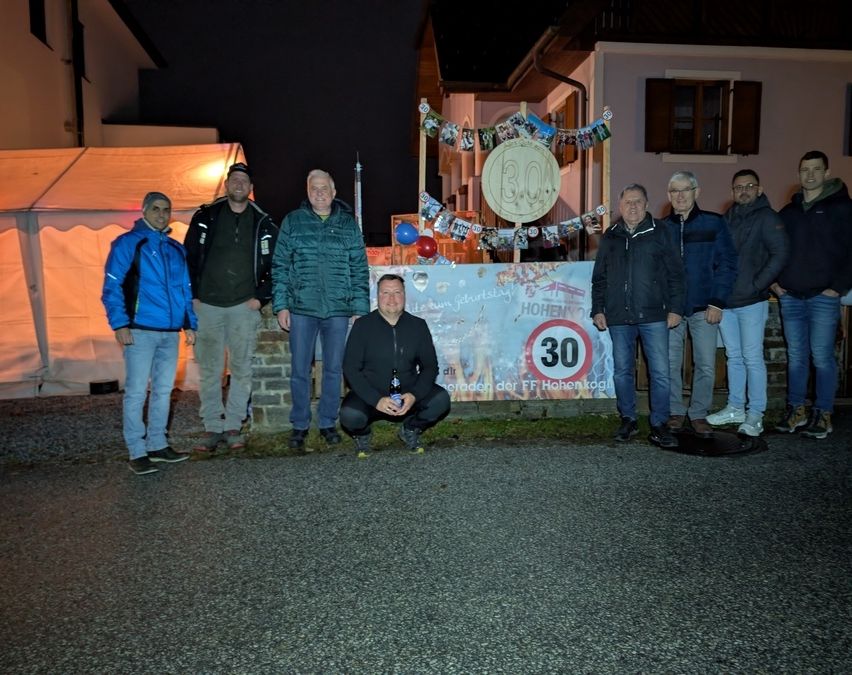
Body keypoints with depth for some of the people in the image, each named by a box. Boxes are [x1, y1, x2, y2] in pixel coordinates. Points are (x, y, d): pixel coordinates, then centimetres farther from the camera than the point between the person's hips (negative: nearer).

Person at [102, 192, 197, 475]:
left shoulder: (176, 248, 17)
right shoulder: (127, 243, 0)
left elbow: (185, 290, 19)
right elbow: (112, 287, -6)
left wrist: (190, 324, 13)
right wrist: (119, 323, -15)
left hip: (170, 332, 6)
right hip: (140, 331, -5)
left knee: (163, 390, 11)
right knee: (136, 392, -3)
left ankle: (157, 445, 22)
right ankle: (137, 452, 5)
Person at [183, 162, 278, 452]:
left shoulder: (263, 223, 6)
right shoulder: (205, 217, 6)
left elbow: (276, 265, 8)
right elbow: (189, 257, 8)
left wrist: (261, 297, -1)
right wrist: (192, 296, 1)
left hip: (244, 307, 0)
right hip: (207, 306, 0)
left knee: (241, 369, 2)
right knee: (209, 369, 3)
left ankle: (233, 426, 13)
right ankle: (212, 427, 12)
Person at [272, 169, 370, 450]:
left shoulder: (348, 225, 7)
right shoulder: (293, 221, 5)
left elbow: (359, 270, 6)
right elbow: (280, 266, 3)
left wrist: (360, 309, 0)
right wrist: (281, 305, -4)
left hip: (338, 310, 1)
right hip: (302, 308, -1)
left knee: (334, 369, 9)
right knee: (300, 370, 5)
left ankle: (328, 422, 24)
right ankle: (299, 425, 20)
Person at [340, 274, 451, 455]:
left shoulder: (418, 325, 4)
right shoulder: (363, 325, -3)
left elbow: (430, 366, 4)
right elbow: (350, 368, -8)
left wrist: (414, 395, -15)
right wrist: (376, 400, -21)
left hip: (408, 396, 2)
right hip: (370, 397, -2)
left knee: (441, 399, -23)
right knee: (349, 415, -33)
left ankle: (411, 429, 9)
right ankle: (362, 433, 7)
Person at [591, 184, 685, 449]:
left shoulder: (659, 232, 4)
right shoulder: (610, 237, 12)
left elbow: (675, 273, 2)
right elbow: (599, 278, 15)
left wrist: (675, 308, -4)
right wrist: (598, 310, 8)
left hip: (654, 316, -2)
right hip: (619, 318, 3)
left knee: (660, 372, -2)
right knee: (622, 371, 8)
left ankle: (659, 425, 9)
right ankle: (628, 420, 22)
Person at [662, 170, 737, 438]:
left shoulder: (713, 223, 1)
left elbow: (727, 264, -1)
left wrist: (717, 303, -8)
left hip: (703, 307, -2)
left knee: (706, 365, 0)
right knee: (670, 364, 5)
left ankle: (698, 414, 15)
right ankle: (676, 412, 20)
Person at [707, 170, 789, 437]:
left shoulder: (767, 217, -4)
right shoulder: (727, 219, 13)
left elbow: (780, 253, -12)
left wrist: (757, 284, -14)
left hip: (751, 301, -6)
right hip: (725, 300, 6)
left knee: (752, 358, -4)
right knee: (734, 356, 12)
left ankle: (755, 414, 5)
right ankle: (735, 408, 22)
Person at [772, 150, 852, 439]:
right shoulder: (788, 212, 14)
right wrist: (773, 281, 9)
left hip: (824, 297, -4)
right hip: (790, 297, 4)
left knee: (822, 357, -3)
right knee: (795, 356, 9)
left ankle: (823, 415, 7)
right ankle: (796, 410, 17)